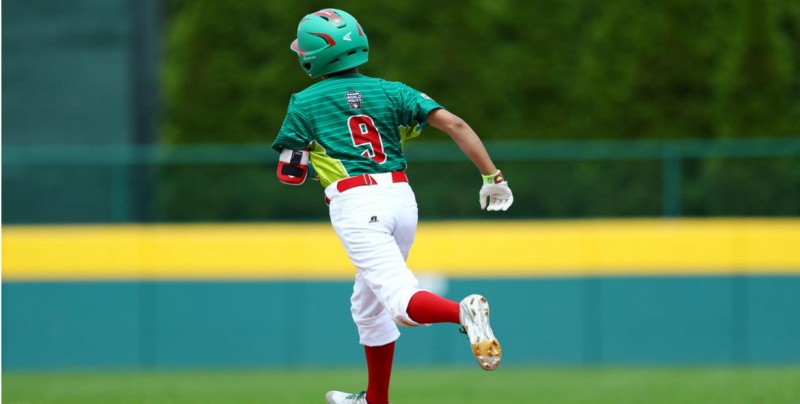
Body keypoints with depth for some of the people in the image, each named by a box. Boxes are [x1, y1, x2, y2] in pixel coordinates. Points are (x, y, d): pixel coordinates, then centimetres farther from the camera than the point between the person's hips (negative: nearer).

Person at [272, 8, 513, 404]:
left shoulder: (305, 104, 5)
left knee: (402, 301, -16)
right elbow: (454, 124, 0)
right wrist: (491, 176, 1)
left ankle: (462, 311, -47)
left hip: (356, 206, -6)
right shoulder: (391, 91, 12)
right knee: (369, 304, 23)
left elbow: (290, 174, 8)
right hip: (401, 197, 6)